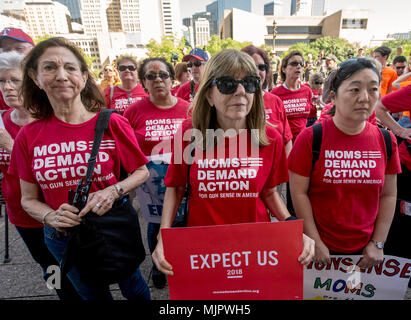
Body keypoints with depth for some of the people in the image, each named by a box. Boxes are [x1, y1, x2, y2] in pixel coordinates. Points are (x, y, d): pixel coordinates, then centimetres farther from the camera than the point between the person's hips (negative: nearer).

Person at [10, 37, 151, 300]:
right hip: (63, 239, 3)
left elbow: (142, 172, -6)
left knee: (134, 288, 24)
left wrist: (114, 191, -23)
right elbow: (28, 199, 2)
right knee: (93, 295, 29)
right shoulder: (29, 136, -8)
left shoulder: (112, 123, -15)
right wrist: (50, 216, -18)